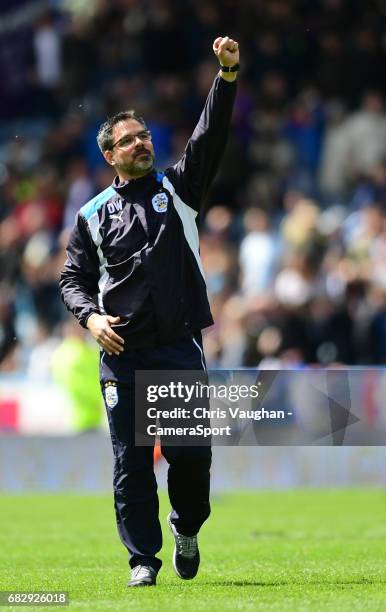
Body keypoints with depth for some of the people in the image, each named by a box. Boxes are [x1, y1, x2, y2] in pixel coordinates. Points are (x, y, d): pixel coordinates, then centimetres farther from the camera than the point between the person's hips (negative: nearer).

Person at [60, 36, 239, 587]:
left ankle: (186, 529, 25)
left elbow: (209, 137, -4)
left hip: (179, 345, 0)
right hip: (121, 351, 0)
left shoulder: (177, 187, 10)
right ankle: (143, 558, 8)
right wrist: (90, 316, -6)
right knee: (130, 459, 0)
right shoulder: (93, 215, 11)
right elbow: (73, 278, 14)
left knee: (191, 451, -2)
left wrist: (227, 75, -17)